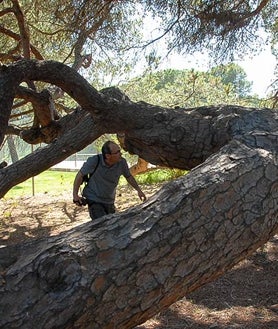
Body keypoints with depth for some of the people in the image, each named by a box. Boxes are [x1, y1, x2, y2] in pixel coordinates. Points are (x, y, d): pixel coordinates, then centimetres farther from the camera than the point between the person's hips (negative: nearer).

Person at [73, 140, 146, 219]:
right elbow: (80, 174, -10)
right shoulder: (94, 161, -23)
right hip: (94, 200, -4)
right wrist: (75, 194, -14)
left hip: (109, 201, 5)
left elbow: (128, 176, 5)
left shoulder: (122, 162, -15)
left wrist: (138, 190, 5)